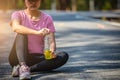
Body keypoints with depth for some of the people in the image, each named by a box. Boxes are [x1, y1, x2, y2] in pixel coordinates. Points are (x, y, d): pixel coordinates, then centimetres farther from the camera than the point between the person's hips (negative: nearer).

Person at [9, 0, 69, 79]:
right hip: (19, 58, -2)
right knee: (21, 33, -27)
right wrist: (37, 32, -40)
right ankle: (23, 67, -46)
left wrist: (52, 51, -30)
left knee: (64, 56, -22)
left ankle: (29, 68, -31)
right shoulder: (18, 14, -1)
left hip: (37, 58, 2)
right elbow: (15, 28, -26)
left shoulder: (47, 18, 5)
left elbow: (52, 41, -6)